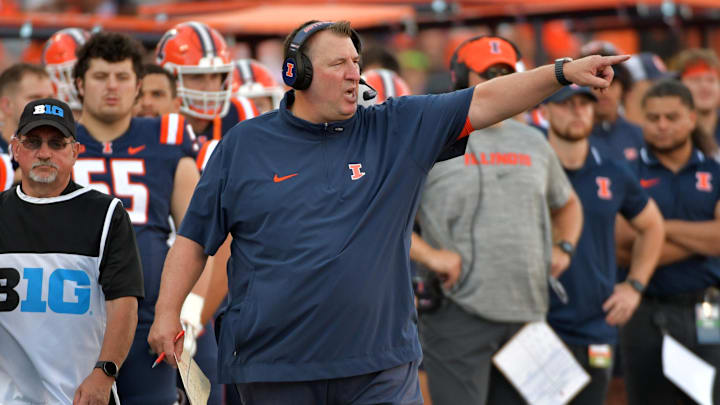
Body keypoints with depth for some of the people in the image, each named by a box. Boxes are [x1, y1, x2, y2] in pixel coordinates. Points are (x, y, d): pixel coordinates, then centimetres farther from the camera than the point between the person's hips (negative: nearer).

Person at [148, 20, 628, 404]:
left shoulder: (397, 129, 6)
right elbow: (195, 237, 8)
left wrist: (563, 71, -10)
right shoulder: (245, 144, 4)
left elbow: (482, 103, 0)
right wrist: (168, 311, -2)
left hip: (381, 363, 1)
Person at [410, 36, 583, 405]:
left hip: (527, 313, 6)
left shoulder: (533, 143, 18)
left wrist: (564, 247, 14)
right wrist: (427, 254, -16)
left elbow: (566, 204, 34)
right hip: (458, 313, -6)